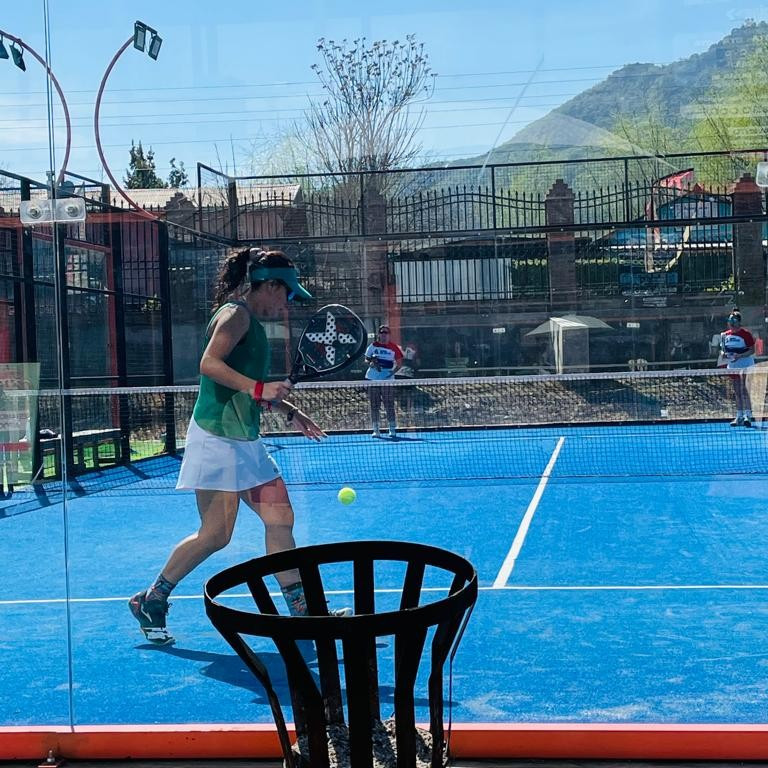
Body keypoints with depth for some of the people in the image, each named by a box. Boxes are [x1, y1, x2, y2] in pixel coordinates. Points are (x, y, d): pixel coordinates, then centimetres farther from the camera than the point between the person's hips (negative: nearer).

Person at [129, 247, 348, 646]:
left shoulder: (252, 322, 19)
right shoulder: (235, 313, -9)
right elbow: (210, 364, -23)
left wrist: (290, 412, 23)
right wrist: (260, 388, -28)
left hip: (245, 441, 10)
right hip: (217, 437, -10)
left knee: (281, 518, 5)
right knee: (215, 534, -4)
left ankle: (301, 612, 11)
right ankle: (151, 600, 13)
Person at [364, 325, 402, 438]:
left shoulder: (393, 347, 3)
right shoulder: (373, 345, 7)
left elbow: (399, 362, 6)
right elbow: (366, 359, 12)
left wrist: (395, 369, -13)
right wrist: (371, 363, -10)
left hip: (388, 379, -2)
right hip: (373, 379, 2)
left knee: (389, 405, -4)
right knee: (374, 405, 3)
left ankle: (392, 429, 4)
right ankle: (376, 430, 9)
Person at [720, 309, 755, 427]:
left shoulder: (745, 334, -10)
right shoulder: (725, 334, 7)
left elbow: (752, 350, -10)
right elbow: (723, 348, 18)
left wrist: (740, 356, -24)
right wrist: (723, 354, -5)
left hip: (745, 364, -6)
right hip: (732, 365, 6)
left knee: (743, 389, -17)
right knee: (737, 392, 10)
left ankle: (748, 415, -19)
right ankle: (739, 416, 16)